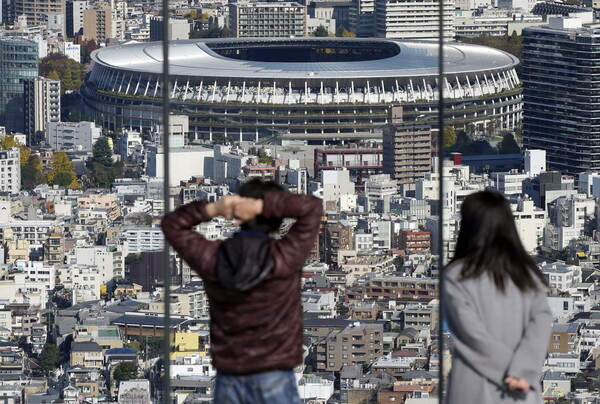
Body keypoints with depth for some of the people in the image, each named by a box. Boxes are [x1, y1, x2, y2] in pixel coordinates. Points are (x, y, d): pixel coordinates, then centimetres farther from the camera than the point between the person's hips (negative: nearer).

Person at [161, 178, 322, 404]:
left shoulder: (212, 259, -3)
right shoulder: (284, 259, -13)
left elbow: (172, 225, 12)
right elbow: (312, 207, -9)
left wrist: (212, 209, -4)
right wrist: (263, 206, -13)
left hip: (228, 383, 4)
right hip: (274, 380, -4)